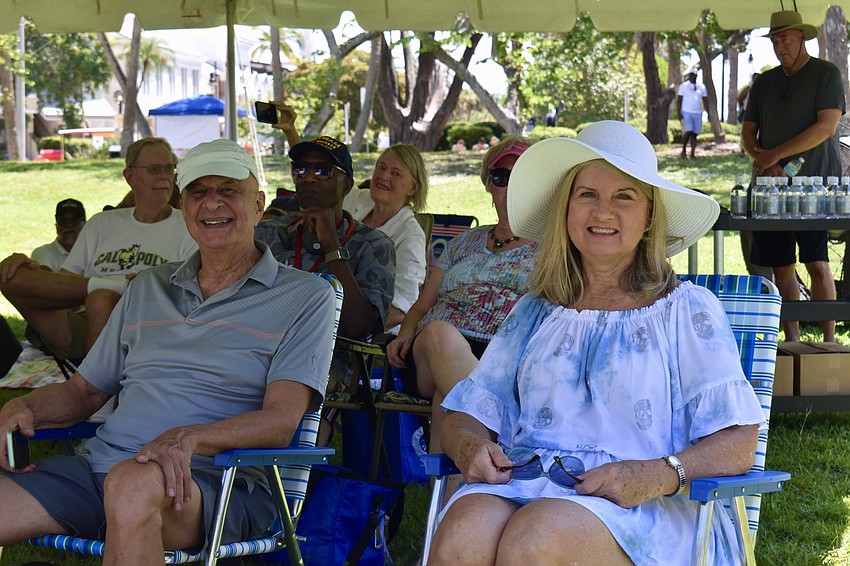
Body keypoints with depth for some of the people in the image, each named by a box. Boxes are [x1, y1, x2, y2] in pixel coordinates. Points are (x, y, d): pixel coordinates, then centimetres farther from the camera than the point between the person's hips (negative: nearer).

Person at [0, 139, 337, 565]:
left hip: (211, 478, -5)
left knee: (134, 484, -40)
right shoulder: (148, 289, 25)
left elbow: (281, 420, -6)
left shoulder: (303, 297, 7)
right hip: (99, 463, 5)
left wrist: (188, 438, -25)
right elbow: (84, 390, 29)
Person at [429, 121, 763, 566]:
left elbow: (736, 444, 1)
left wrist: (658, 475, -18)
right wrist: (471, 446, -5)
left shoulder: (688, 309, 11)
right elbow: (465, 415, 20)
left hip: (644, 511, -3)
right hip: (524, 483, 3)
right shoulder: (535, 313, 22)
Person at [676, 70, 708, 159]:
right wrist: (678, 112, -9)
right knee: (688, 132, -17)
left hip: (697, 114, 3)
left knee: (694, 134, 0)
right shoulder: (683, 86, 4)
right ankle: (684, 150, 1)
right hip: (686, 112, -3)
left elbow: (705, 101, 14)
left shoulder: (701, 87, 12)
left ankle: (692, 154, 3)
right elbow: (679, 100, 1)